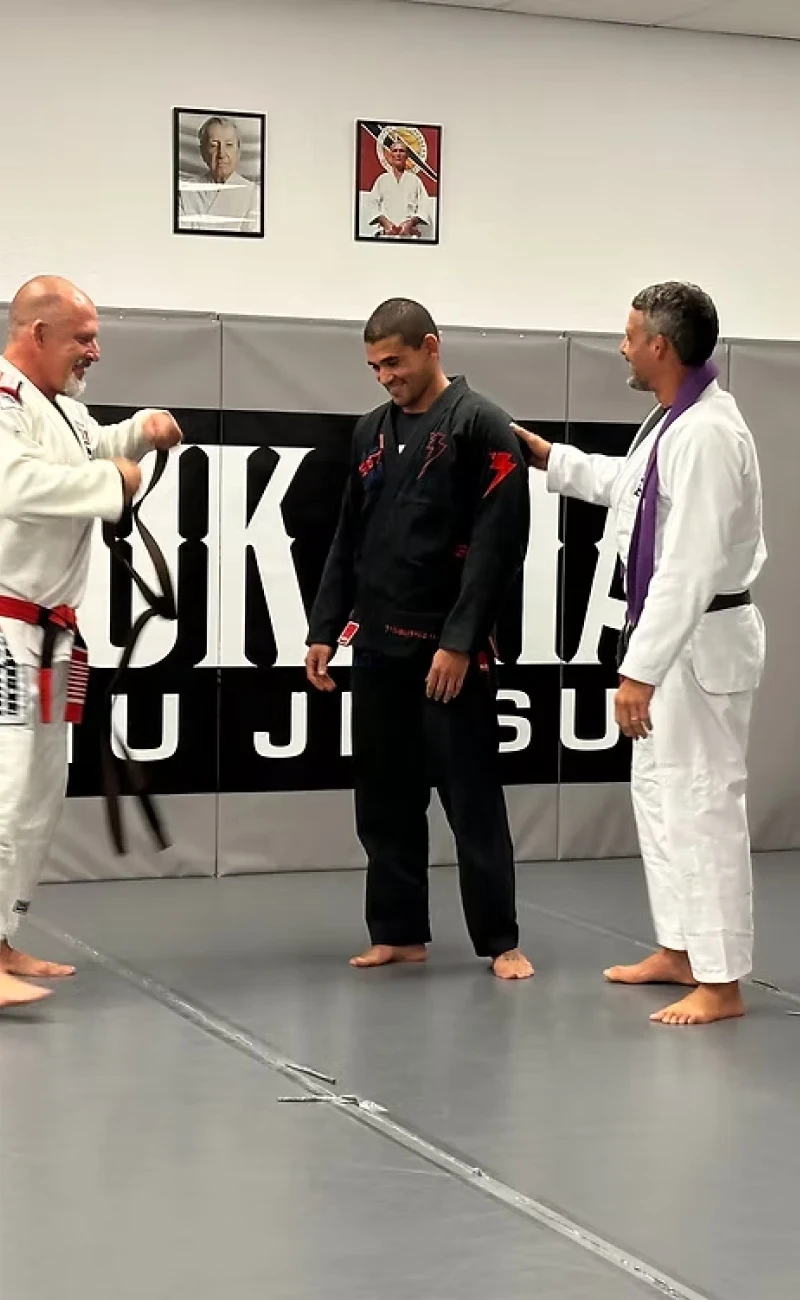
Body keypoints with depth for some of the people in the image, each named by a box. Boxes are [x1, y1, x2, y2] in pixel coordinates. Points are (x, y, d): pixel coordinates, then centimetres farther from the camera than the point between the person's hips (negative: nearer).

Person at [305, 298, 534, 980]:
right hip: (379, 643, 6)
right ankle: (399, 932, 21)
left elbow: (499, 543, -14)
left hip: (449, 648, -6)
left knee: (472, 797, -2)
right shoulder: (372, 431, 12)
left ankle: (501, 940, 7)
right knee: (385, 797, 11)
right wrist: (325, 630, 9)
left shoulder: (481, 426, -8)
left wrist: (460, 641, -17)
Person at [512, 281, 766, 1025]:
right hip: (671, 632, 11)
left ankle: (721, 982, 1)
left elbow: (689, 567, -29)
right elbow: (630, 483, 28)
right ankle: (680, 951, 30)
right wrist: (547, 457, 25)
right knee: (659, 790, 18)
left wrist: (640, 670, -29)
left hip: (702, 641, -11)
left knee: (702, 802, -6)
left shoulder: (706, 434, -25)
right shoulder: (676, 419, 8)